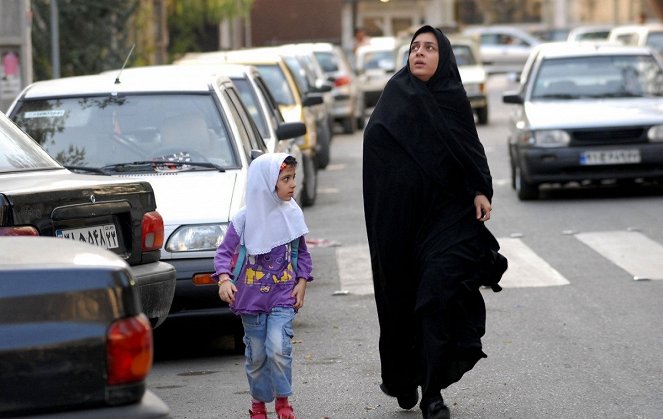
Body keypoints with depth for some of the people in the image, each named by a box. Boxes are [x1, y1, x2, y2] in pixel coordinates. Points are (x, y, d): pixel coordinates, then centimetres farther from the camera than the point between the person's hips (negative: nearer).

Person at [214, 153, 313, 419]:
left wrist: (302, 282, 3)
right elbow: (224, 251, -6)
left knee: (278, 348, -15)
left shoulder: (292, 215, 2)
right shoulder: (245, 219, -7)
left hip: (283, 295, 1)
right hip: (251, 295, -1)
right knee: (256, 353, 7)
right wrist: (224, 279, -22)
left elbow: (302, 253, 12)